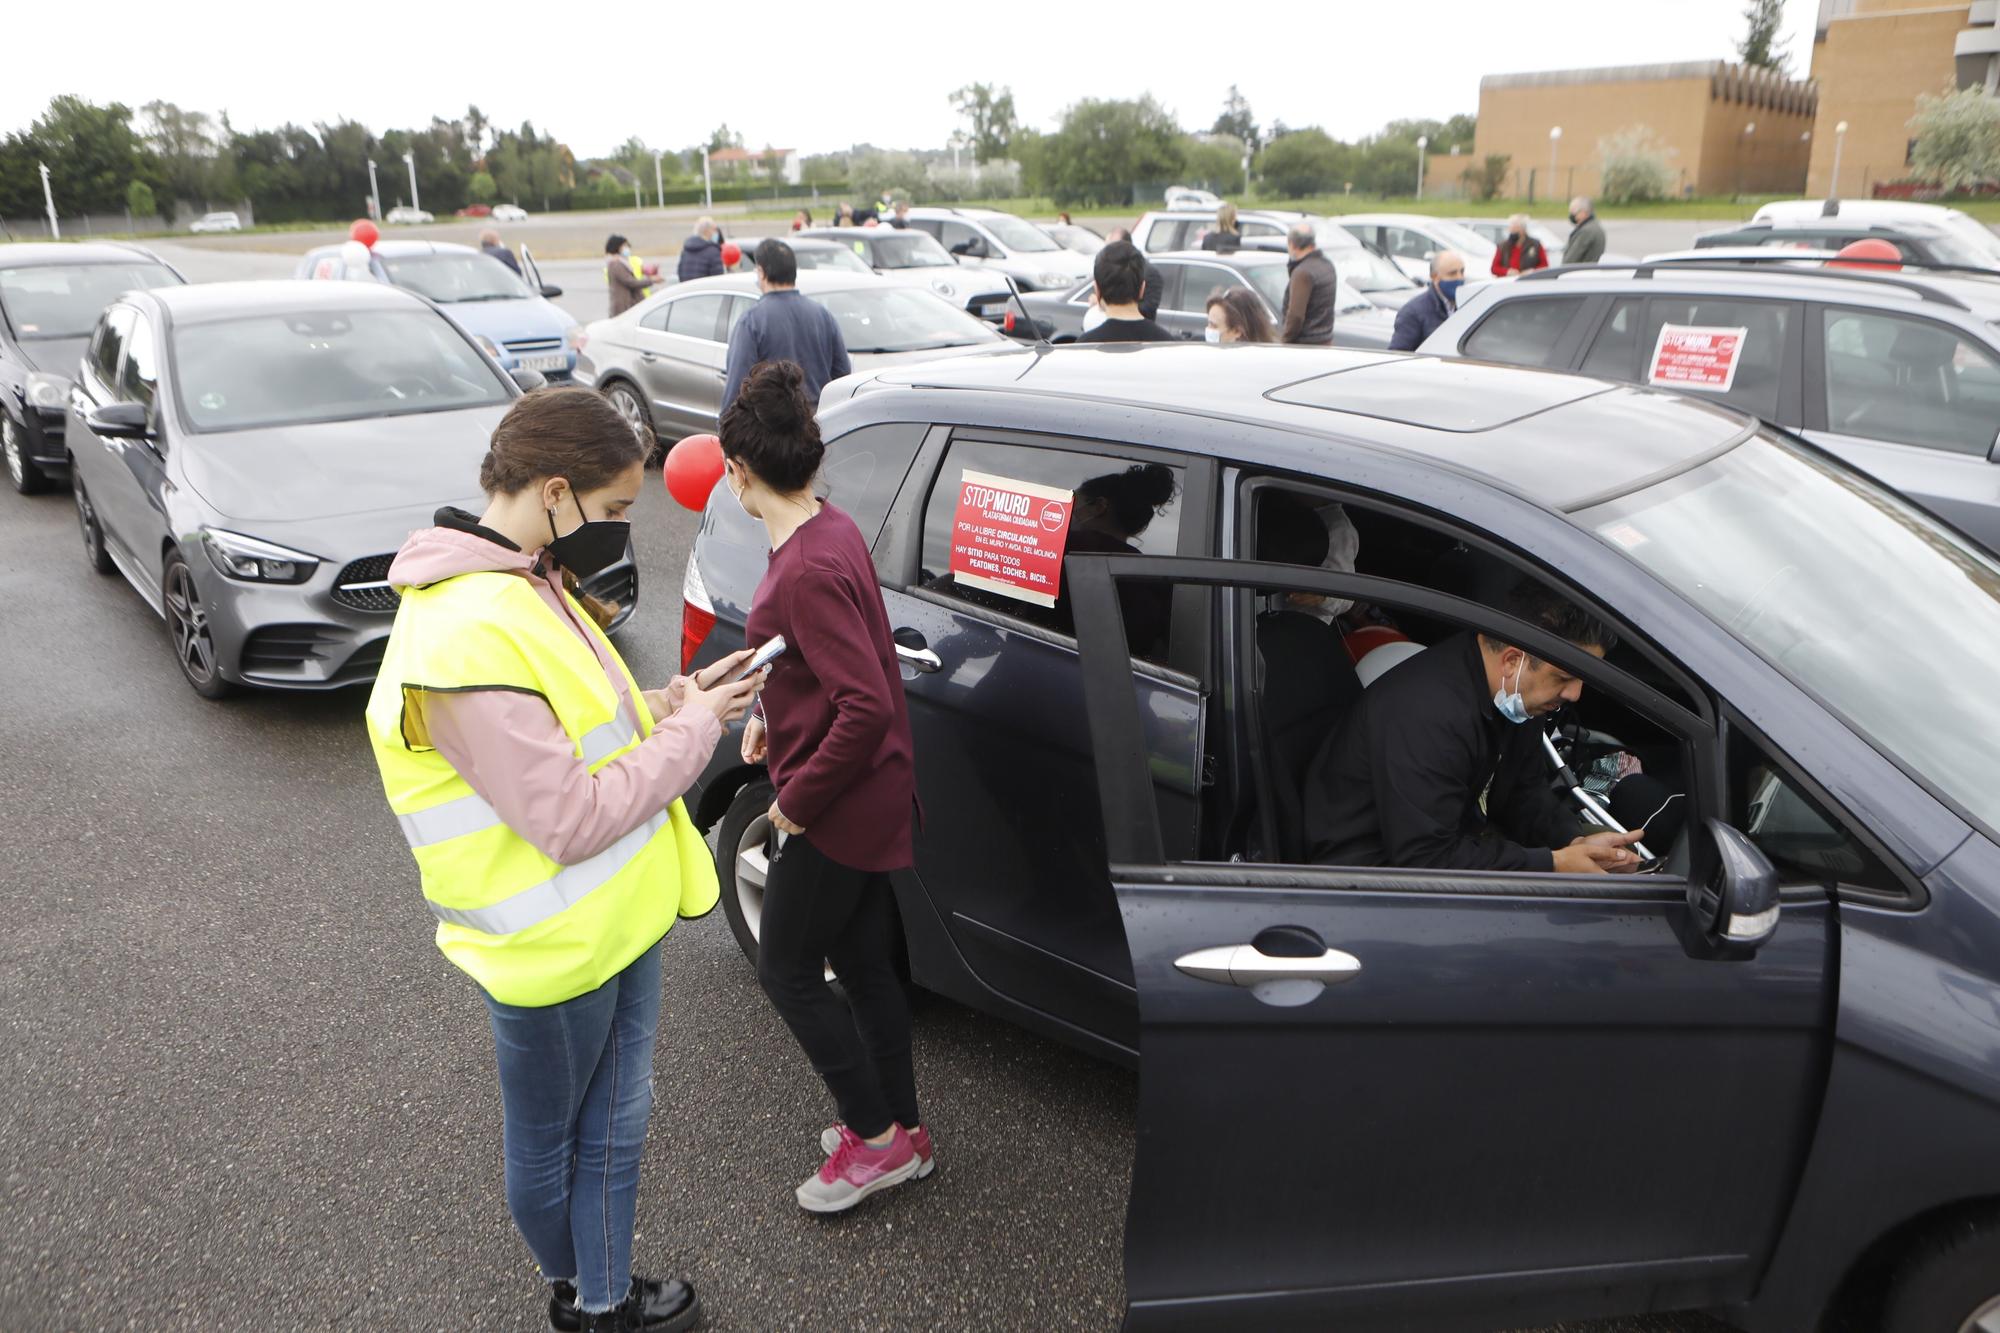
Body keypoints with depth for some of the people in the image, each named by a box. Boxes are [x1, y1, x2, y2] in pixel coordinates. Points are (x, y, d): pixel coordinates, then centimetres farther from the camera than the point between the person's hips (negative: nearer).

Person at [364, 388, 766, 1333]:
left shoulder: (527, 584, 2)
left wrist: (663, 705, -2)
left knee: (614, 1126, 22)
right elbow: (572, 819, -29)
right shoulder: (466, 638, -30)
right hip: (550, 950, -9)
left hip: (616, 918, 9)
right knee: (549, 1148, 20)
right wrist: (690, 731, -18)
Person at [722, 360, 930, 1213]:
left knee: (787, 970, 7)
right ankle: (900, 1128, 35)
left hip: (837, 811, -9)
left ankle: (878, 1139, 20)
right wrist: (772, 715, 14)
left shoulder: (806, 572, -27)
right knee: (863, 964, 19)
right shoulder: (833, 530, 3)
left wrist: (797, 798, -20)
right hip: (872, 799, 9)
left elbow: (867, 708, -31)